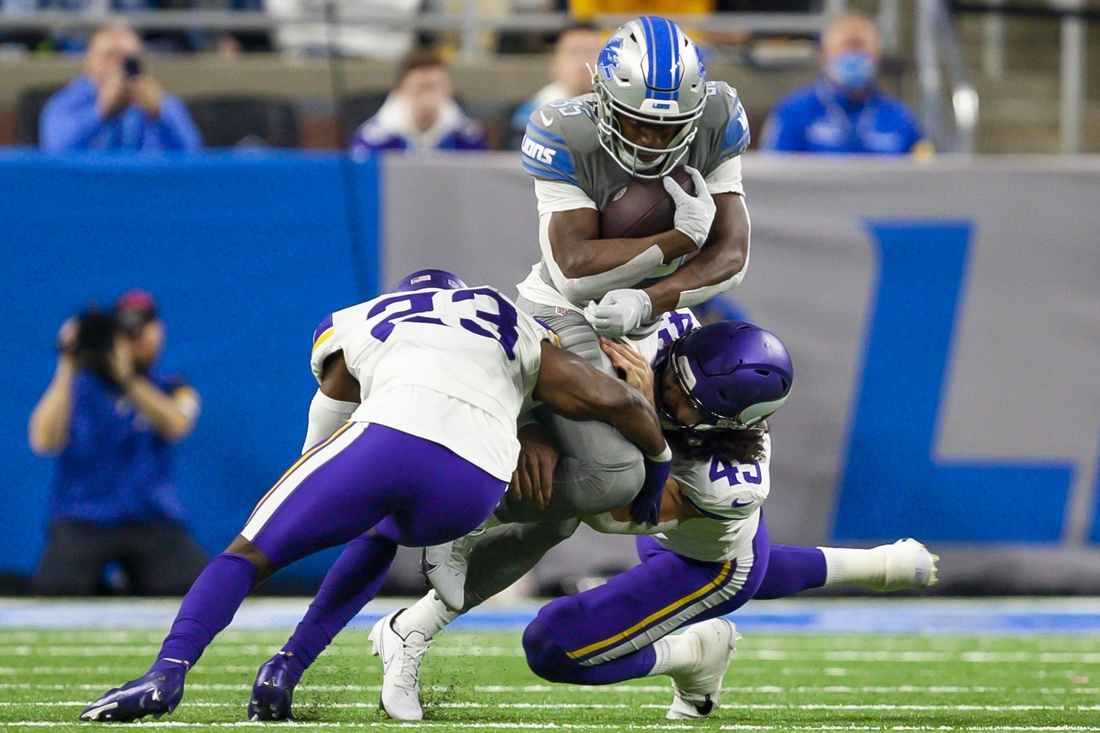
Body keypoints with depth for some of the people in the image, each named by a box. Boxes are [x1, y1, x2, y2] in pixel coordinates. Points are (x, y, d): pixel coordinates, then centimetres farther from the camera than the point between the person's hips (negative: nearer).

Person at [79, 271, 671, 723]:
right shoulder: (515, 327, 34)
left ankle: (167, 670, -12)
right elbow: (605, 399, 25)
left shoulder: (352, 325, 33)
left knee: (251, 552, 11)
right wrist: (658, 456, 42)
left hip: (394, 433, -2)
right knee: (382, 532, 35)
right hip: (477, 487, 2)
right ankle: (287, 671, 21)